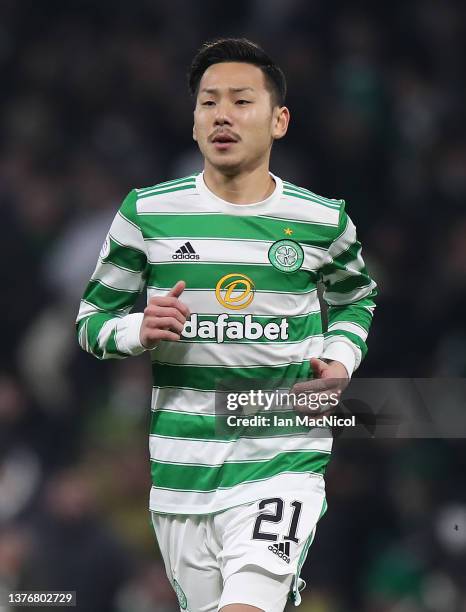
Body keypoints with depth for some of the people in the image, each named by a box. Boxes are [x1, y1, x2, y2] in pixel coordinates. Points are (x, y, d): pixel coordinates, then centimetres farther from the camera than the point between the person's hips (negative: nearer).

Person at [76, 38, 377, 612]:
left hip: (283, 463, -2)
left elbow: (354, 296, 24)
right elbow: (93, 318, 9)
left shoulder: (322, 220, 3)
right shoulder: (146, 213, 1)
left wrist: (342, 360, 5)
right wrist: (140, 331, -12)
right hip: (180, 471, 2)